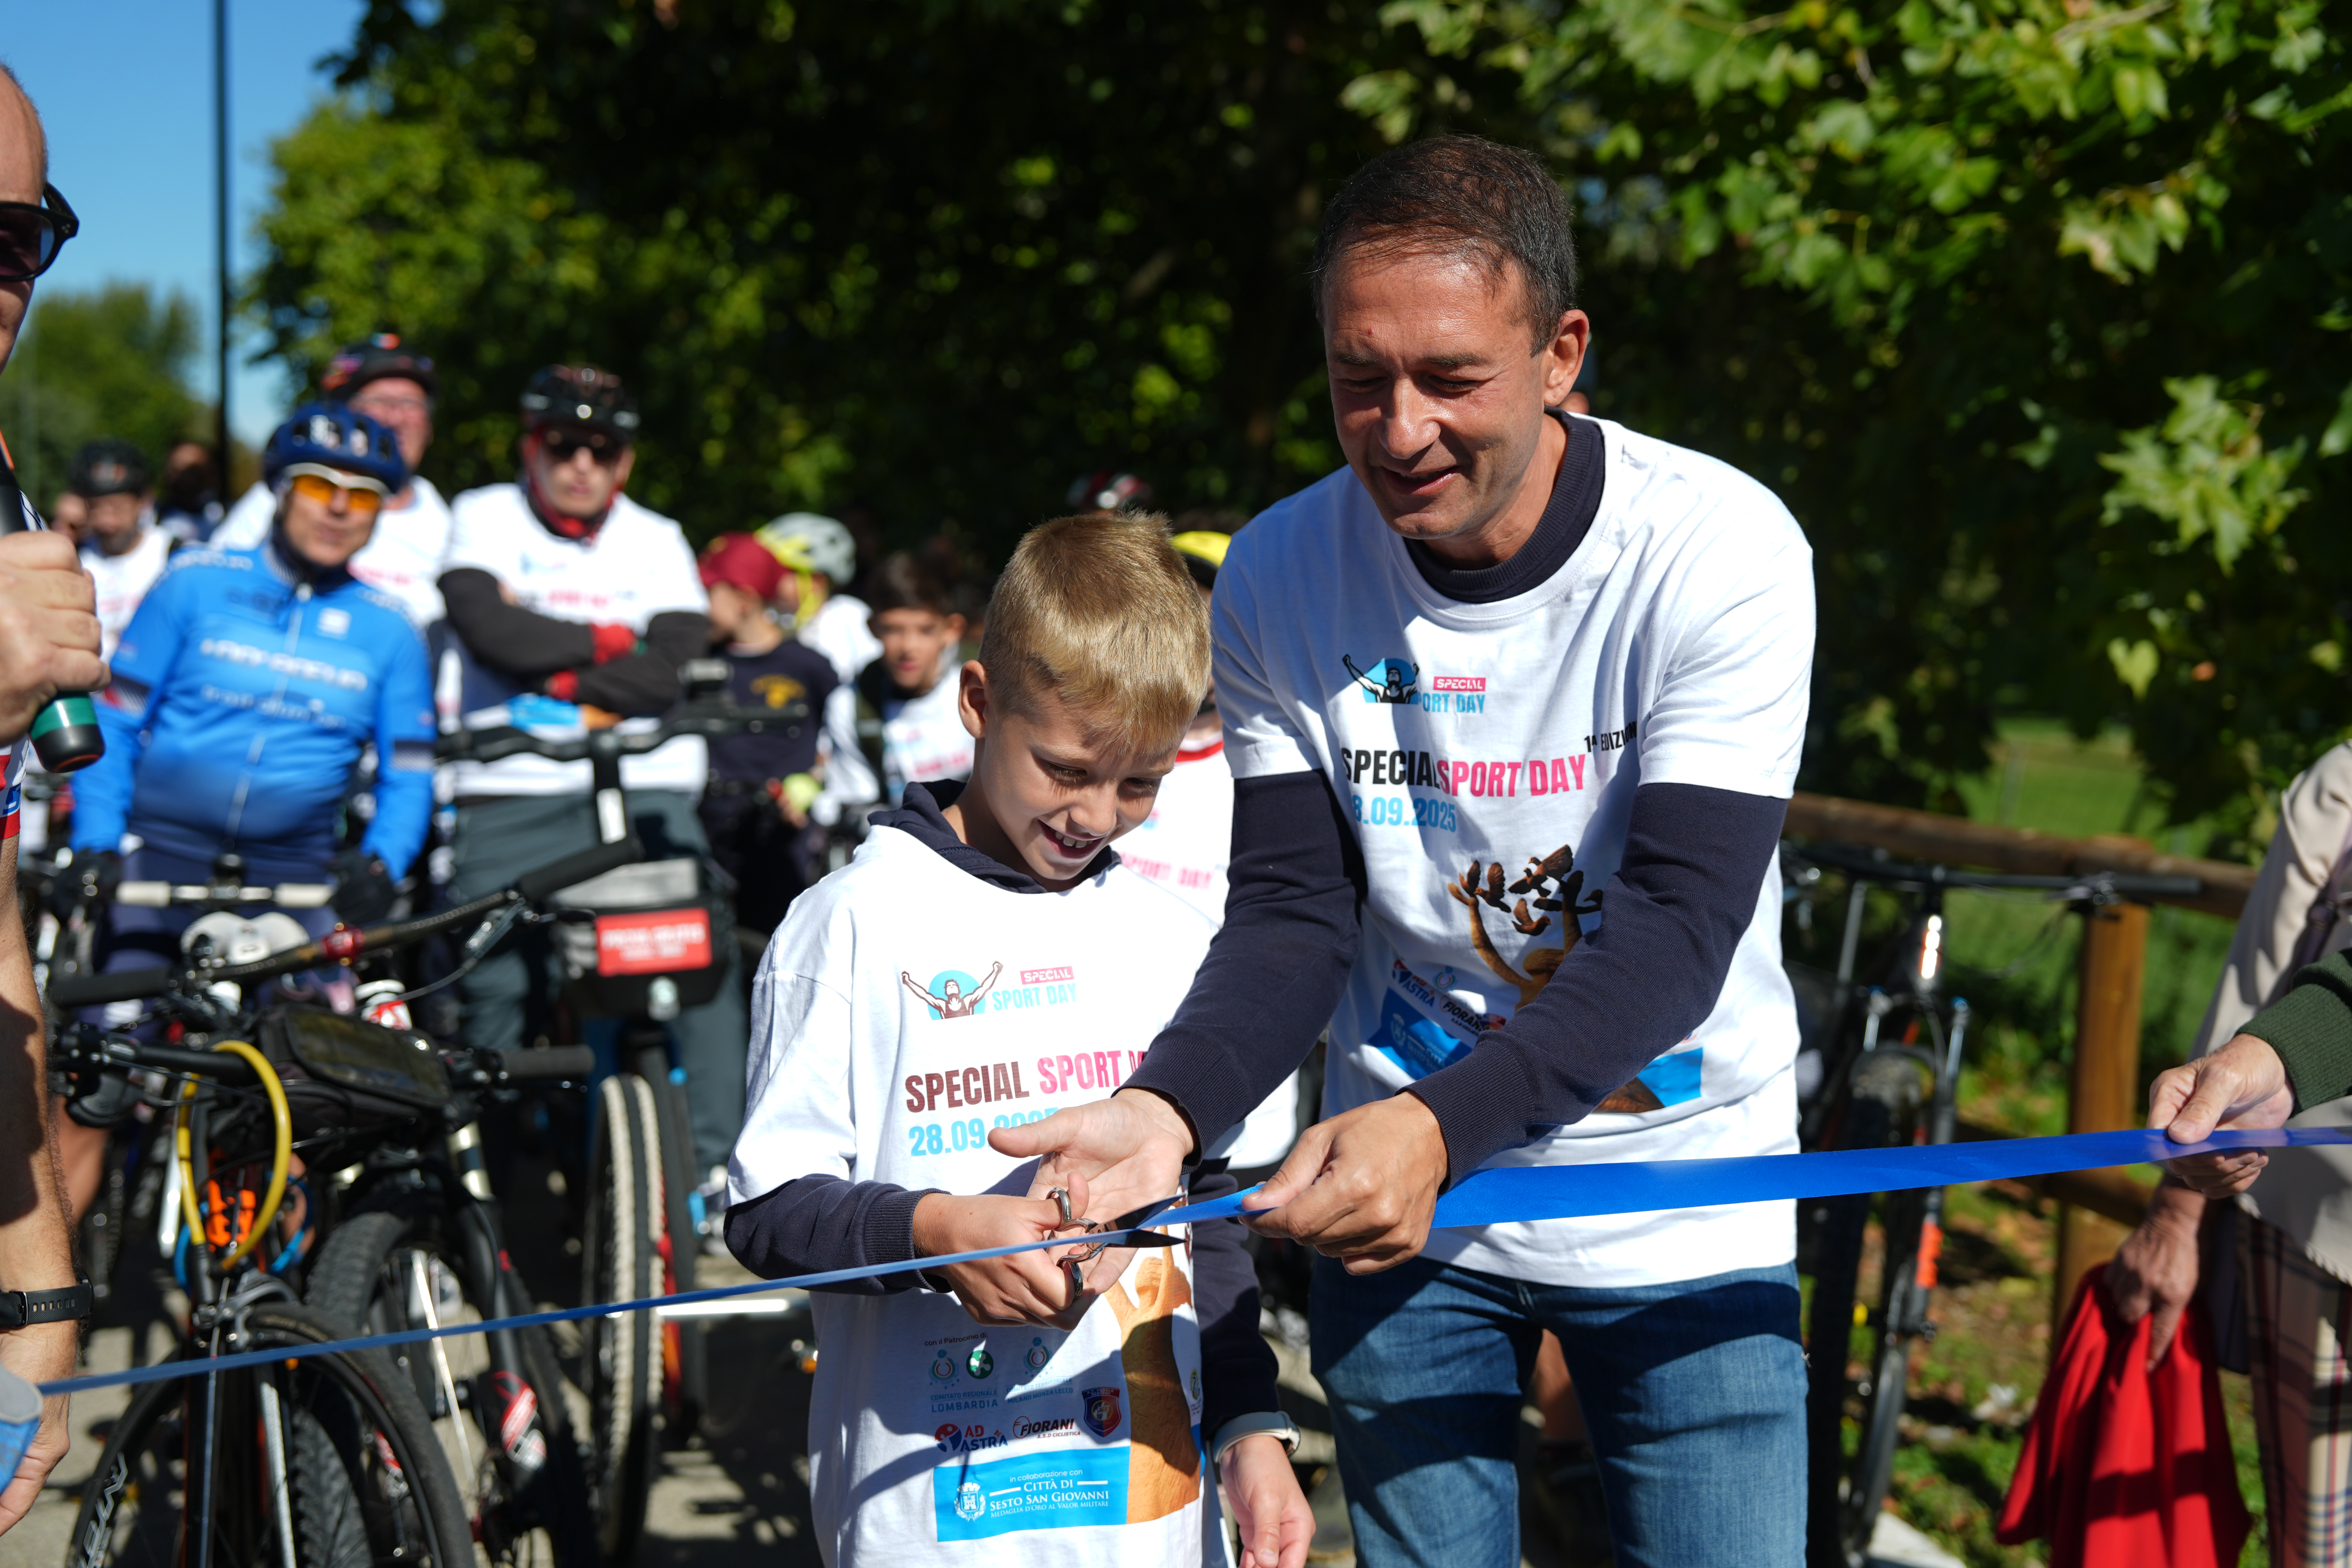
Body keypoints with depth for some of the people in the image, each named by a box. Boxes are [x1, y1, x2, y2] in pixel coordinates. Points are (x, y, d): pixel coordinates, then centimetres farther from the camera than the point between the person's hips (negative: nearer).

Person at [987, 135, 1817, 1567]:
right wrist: (1169, 1107, -27)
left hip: (1679, 1206, -2)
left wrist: (1441, 1121, -37)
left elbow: (1677, 927, -23)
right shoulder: (1279, 579, -7)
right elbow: (1294, 913, -7)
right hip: (1396, 1184, 2)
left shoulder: (1723, 551, -18)